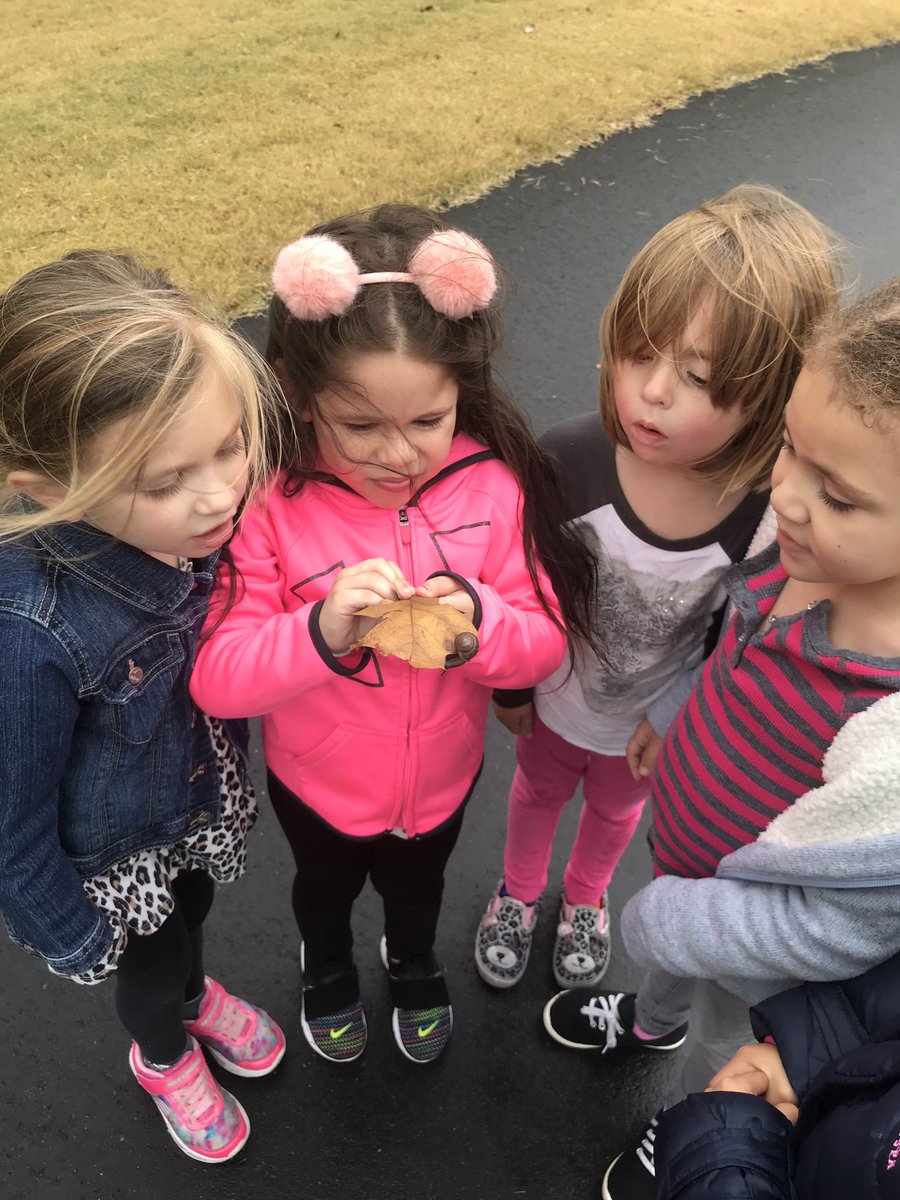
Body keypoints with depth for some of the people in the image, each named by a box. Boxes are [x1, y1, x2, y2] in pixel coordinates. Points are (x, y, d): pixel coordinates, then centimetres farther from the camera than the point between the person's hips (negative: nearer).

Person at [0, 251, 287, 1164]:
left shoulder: (203, 517, -26)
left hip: (200, 788, 4)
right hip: (112, 854, -4)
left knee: (192, 911, 33)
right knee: (150, 963, 27)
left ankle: (194, 994, 70)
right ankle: (164, 1057, 64)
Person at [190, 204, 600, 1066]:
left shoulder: (493, 486, -23)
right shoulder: (267, 504, -29)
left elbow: (546, 643, -17)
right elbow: (216, 679, -28)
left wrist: (479, 621, -38)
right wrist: (319, 630, -45)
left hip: (441, 775, 1)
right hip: (317, 783, -1)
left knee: (418, 883, 33)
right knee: (325, 886, 32)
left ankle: (413, 961, 69)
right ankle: (326, 967, 68)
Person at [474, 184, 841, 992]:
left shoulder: (773, 513, -33)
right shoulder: (570, 458, -33)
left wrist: (678, 715, -11)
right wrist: (510, 685, -4)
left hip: (655, 724, 1)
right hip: (555, 700, 0)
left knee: (617, 810, 32)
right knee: (538, 792, 30)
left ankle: (585, 898, 66)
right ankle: (518, 892, 64)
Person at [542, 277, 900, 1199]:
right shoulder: (819, 548, -24)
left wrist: (653, 919, -19)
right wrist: (676, 725, 6)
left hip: (759, 957, -5)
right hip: (689, 850, 5)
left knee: (726, 1055, 30)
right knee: (668, 960, 37)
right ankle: (654, 1019, 72)